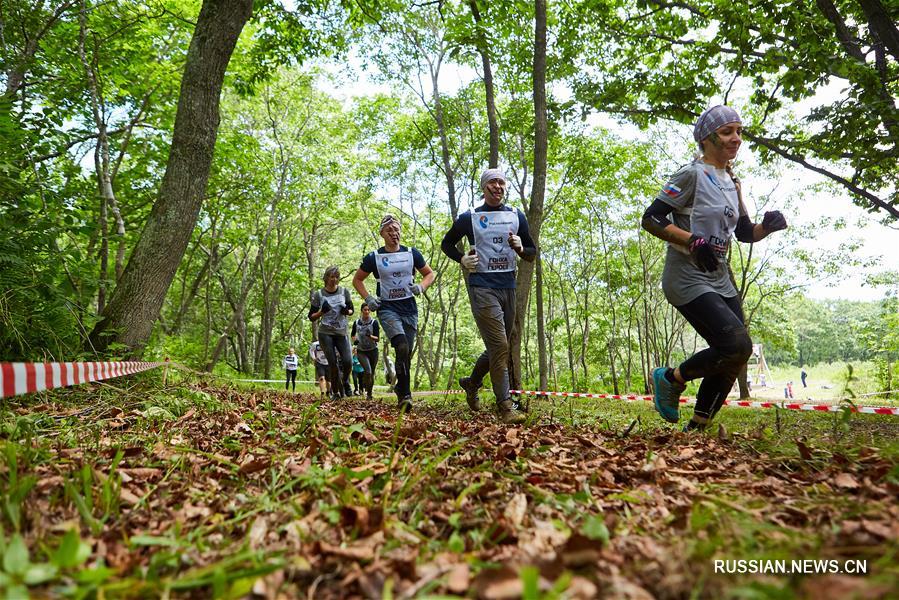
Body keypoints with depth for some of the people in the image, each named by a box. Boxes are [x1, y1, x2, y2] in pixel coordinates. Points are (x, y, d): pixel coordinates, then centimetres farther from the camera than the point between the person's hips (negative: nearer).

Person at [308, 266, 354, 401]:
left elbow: (351, 310, 12)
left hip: (341, 332, 2)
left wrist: (346, 311, -12)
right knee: (333, 363, -6)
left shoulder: (344, 291, 3)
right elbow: (311, 317, 1)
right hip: (325, 333, -1)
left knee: (348, 361, -11)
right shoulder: (319, 294, -1)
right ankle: (336, 392, 11)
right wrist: (322, 311, -19)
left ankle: (345, 382, 21)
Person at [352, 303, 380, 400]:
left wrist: (370, 336, -31)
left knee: (372, 373, 6)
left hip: (373, 351, 0)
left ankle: (369, 393, 23)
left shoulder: (374, 323, -7)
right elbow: (352, 334, 18)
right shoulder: (356, 322, 0)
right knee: (368, 371, -21)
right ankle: (365, 388, 1)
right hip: (361, 351, 0)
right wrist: (355, 340, -3)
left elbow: (377, 338, -12)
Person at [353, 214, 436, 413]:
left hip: (409, 309, 3)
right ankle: (405, 394, -18)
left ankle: (400, 392, 26)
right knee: (402, 348, -25)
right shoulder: (373, 257, 1)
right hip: (387, 309, -3)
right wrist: (368, 298, -1)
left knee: (407, 354, 6)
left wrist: (421, 286, -4)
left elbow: (430, 274, 16)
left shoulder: (412, 253, 6)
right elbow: (357, 280, 13)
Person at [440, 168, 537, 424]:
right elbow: (446, 243, 15)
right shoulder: (469, 217, 3)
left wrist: (520, 248, -8)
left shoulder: (517, 216, 11)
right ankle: (505, 407, -10)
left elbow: (532, 253, 15)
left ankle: (471, 382, 38)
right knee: (499, 347, -14)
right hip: (482, 287, -5)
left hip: (508, 287, 5)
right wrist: (462, 259, -3)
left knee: (498, 348, 14)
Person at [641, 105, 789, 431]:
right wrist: (693, 240, -26)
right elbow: (650, 219, -16)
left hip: (720, 281, 9)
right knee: (738, 346, -20)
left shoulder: (731, 183, 15)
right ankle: (671, 379, 3)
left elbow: (746, 233, 21)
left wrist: (768, 225, -1)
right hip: (688, 280, -8)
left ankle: (697, 427, 17)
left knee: (733, 360, 5)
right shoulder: (692, 175, -9)